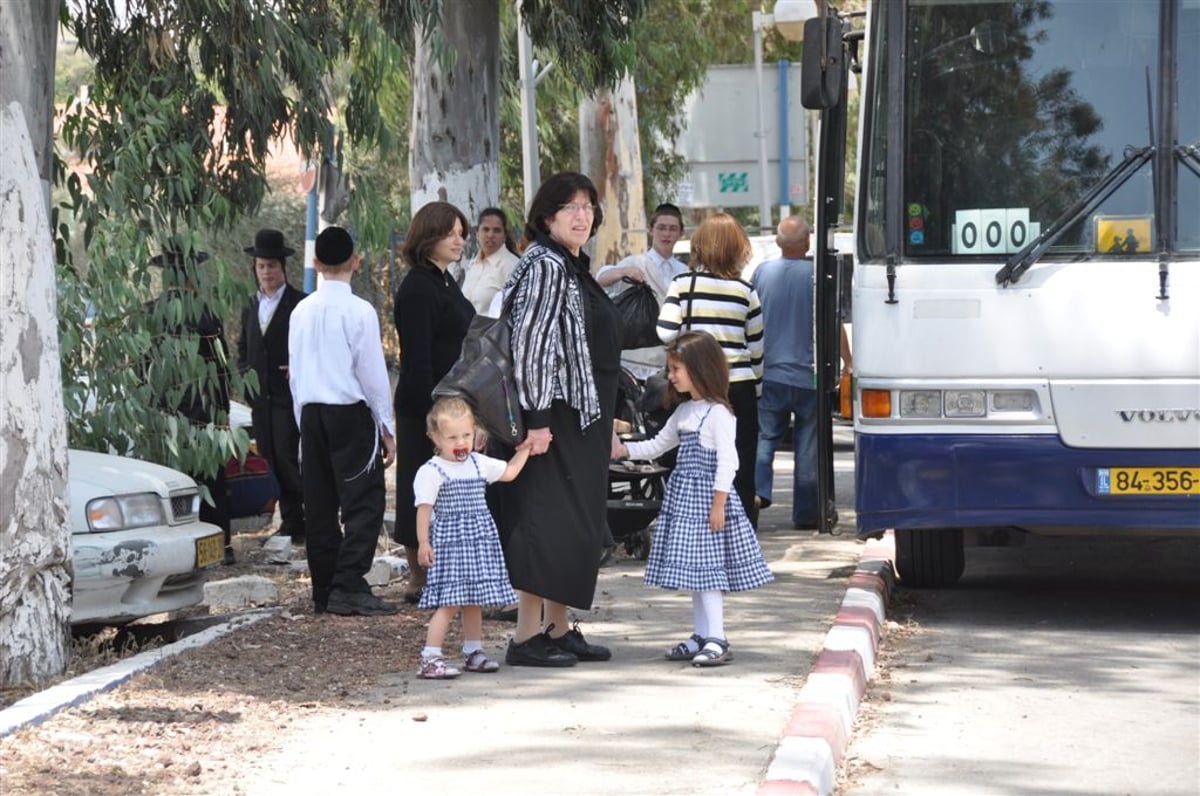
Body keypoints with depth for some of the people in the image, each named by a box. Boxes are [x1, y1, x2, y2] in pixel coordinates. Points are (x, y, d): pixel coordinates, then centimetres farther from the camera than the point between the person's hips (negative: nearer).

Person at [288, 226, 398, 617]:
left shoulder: (301, 311, 7)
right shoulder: (359, 311, -10)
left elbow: (295, 371, 12)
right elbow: (373, 373, -9)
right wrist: (387, 428, -2)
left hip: (311, 413, 6)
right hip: (351, 413, -6)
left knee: (320, 505, 10)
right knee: (363, 502, -5)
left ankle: (324, 589, 12)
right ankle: (349, 586, -15)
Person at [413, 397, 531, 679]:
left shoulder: (479, 464, 10)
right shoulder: (431, 472, -9)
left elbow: (509, 472, 22)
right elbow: (424, 508, -10)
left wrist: (524, 449, 15)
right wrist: (423, 543, -14)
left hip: (480, 540, 7)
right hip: (450, 542, -7)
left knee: (474, 600, 13)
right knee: (451, 602, -13)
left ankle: (473, 652, 23)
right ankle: (430, 658, -12)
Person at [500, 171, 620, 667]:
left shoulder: (574, 267, 16)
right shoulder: (546, 265, -14)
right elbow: (530, 344, -21)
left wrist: (606, 421, 25)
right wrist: (535, 419, -25)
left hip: (582, 419, 10)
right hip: (556, 417, -10)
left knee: (579, 527, 13)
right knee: (548, 524, -9)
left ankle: (558, 629, 20)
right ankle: (528, 637, -7)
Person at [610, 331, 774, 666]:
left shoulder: (718, 413, -14)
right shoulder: (684, 413, 13)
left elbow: (727, 461, -17)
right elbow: (657, 445, 23)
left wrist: (718, 504, -20)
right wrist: (623, 450, 10)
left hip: (705, 499, -9)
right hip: (683, 499, 9)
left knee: (706, 568, -9)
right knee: (694, 570, 11)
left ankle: (716, 641, -7)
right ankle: (701, 637, 16)